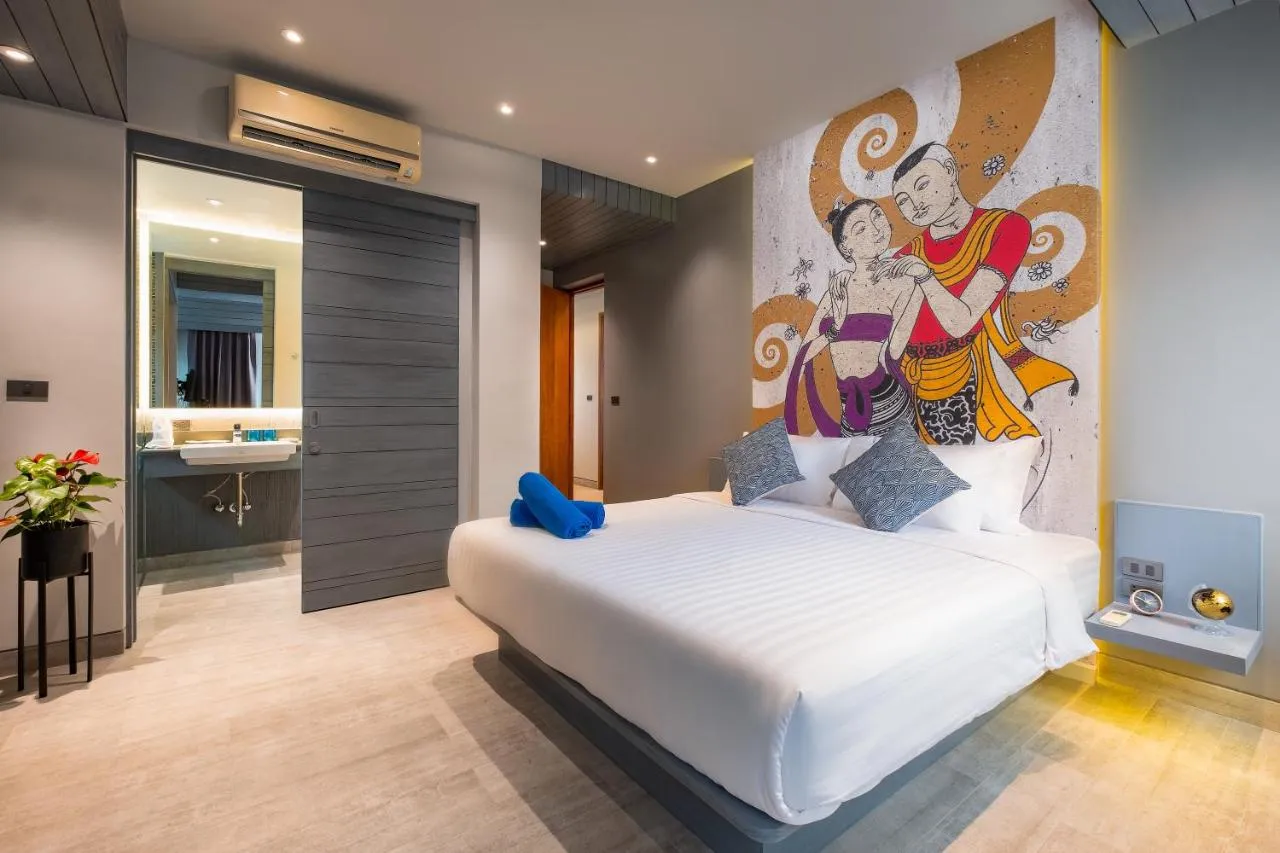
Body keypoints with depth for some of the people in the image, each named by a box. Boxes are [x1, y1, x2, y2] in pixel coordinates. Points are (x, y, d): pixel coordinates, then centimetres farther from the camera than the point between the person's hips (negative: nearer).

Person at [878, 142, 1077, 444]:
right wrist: (916, 283, -16)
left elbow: (960, 322, -16)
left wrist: (923, 274, -25)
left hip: (969, 380, -2)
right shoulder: (907, 257, 2)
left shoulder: (1006, 227, -6)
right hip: (919, 389, 2)